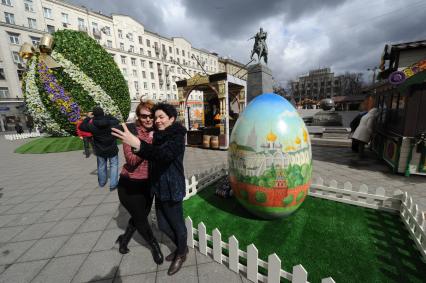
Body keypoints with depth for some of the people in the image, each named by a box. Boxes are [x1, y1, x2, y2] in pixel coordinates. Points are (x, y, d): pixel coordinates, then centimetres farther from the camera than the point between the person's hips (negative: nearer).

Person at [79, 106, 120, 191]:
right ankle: (113, 184, 8)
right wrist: (108, 116, 5)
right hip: (112, 149, -1)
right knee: (113, 165, 10)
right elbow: (117, 121, 6)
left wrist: (88, 117, 5)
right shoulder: (111, 122, -16)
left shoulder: (92, 125, -15)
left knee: (101, 166, 20)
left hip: (100, 151, 2)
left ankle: (102, 182, 40)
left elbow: (81, 126, 2)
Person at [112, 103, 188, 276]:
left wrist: (138, 144, -49)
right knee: (163, 225, 21)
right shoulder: (159, 135, 8)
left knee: (177, 224, 12)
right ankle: (181, 247, 47)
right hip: (159, 188, 8)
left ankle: (181, 254, 40)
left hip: (172, 189, -8)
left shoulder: (177, 137, -17)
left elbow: (164, 154, -38)